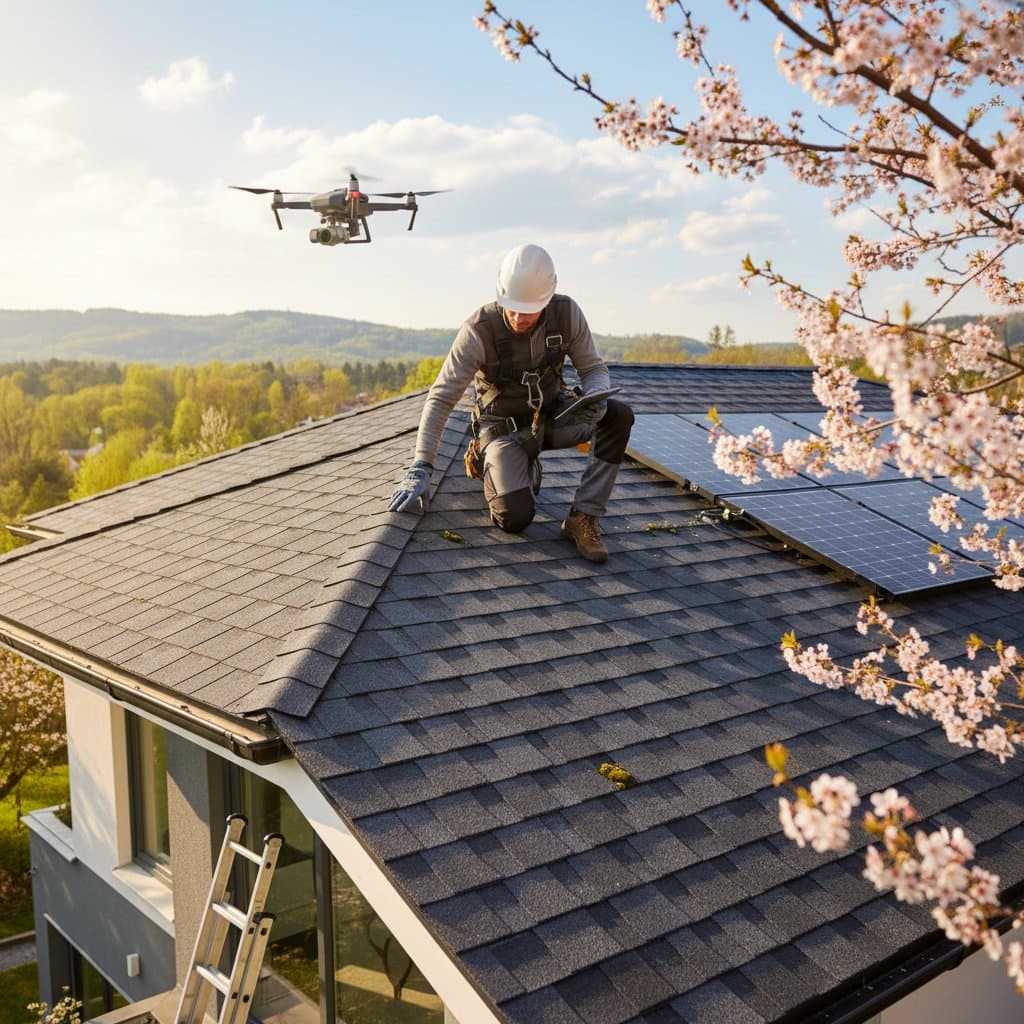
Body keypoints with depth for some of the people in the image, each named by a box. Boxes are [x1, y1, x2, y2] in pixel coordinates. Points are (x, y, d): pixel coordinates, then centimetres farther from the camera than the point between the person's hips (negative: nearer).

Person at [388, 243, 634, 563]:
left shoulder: (567, 314, -17)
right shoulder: (479, 330, -26)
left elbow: (594, 369, -4)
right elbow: (441, 398, -24)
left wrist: (594, 395, -31)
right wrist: (420, 470, -29)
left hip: (551, 416, 3)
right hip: (504, 428, -3)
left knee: (618, 415, -26)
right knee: (515, 518, -26)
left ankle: (583, 518, -17)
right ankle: (492, 466, 12)